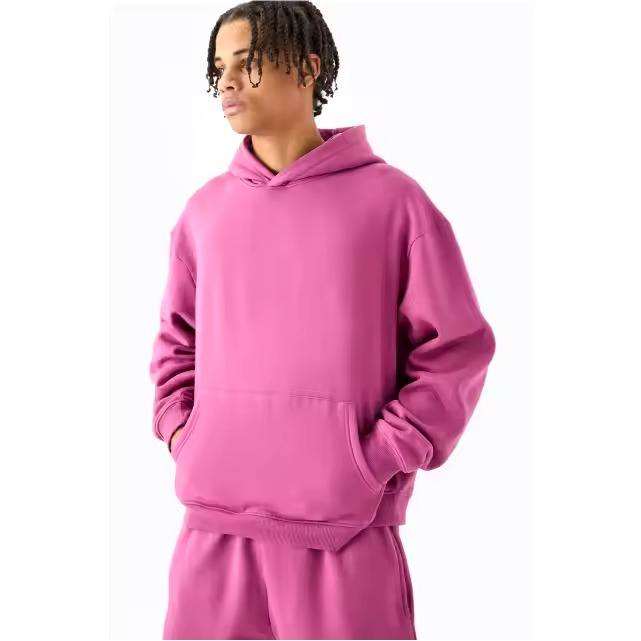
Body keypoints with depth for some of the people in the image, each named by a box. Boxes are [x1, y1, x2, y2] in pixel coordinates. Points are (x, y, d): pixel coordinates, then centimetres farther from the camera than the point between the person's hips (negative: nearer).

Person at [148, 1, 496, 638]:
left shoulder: (391, 199, -2)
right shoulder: (204, 210, 10)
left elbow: (457, 348, -2)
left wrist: (378, 460, -9)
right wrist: (179, 431, 6)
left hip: (346, 530, -3)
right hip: (212, 523, 4)